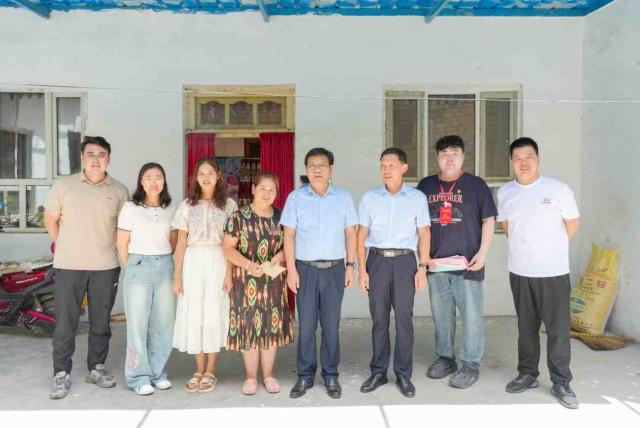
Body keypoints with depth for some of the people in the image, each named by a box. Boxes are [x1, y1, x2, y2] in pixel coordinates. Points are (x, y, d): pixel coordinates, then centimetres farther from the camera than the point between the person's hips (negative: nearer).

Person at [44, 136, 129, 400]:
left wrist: (107, 249, 4)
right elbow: (50, 220, 8)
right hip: (69, 266, -1)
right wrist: (66, 248, 10)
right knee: (65, 322, 4)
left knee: (101, 322, 11)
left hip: (106, 267, 1)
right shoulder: (64, 186, 1)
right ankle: (61, 374, 16)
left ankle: (96, 368, 25)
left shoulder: (119, 191, 4)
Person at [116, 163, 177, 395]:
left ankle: (157, 372, 19)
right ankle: (139, 377, 12)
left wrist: (165, 264, 6)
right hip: (139, 266, -3)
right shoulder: (130, 208, 1)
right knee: (138, 323, 0)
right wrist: (132, 269, 4)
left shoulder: (170, 209, 10)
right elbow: (122, 244, 2)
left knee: (164, 323, 4)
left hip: (165, 267, 3)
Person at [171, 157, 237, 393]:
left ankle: (210, 372, 16)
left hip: (217, 262, -1)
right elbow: (181, 243, 5)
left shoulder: (228, 205, 3)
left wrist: (230, 272, -9)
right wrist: (177, 276, 1)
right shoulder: (187, 205, 6)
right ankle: (199, 370, 20)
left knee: (214, 314, 3)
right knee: (193, 314, 5)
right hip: (193, 263, 2)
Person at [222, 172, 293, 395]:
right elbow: (228, 248, -5)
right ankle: (251, 377, 18)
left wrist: (280, 256, -11)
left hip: (274, 281, 3)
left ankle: (268, 375, 23)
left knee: (271, 326, 8)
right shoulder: (239, 217, -4)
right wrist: (248, 264, -19)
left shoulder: (280, 217, 5)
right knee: (248, 327, 3)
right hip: (246, 280, -3)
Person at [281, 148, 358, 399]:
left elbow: (350, 233, 7)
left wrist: (350, 266, 1)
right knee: (306, 324, 4)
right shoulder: (296, 198, 2)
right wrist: (291, 269, -5)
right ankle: (305, 376, 17)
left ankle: (331, 375, 19)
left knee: (331, 325, 6)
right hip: (305, 268, 0)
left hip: (335, 268, 1)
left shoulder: (344, 198, 5)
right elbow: (289, 235, 1)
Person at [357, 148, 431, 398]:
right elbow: (362, 235, 6)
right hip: (377, 260, 1)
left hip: (404, 260, -1)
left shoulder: (417, 198, 4)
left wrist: (422, 267, -2)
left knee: (404, 318, 1)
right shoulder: (370, 198, 6)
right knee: (379, 318, 6)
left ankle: (403, 374, 14)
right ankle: (378, 371, 19)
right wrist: (361, 269, 0)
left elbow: (423, 234, 5)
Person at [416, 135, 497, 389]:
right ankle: (445, 358, 29)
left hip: (467, 263, -3)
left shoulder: (476, 185, -1)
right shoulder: (426, 186, 8)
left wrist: (482, 253, -9)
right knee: (441, 315, 13)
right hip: (436, 263, 3)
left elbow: (488, 220, 0)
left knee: (471, 316, 2)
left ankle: (470, 365, 16)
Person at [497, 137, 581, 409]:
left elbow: (573, 223, 2)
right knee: (526, 327, 14)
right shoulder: (504, 193, 3)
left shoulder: (559, 189, -7)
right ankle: (527, 374, 28)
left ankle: (561, 383, 15)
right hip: (519, 272, 3)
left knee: (558, 329, 2)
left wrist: (551, 248, 9)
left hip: (553, 272, -3)